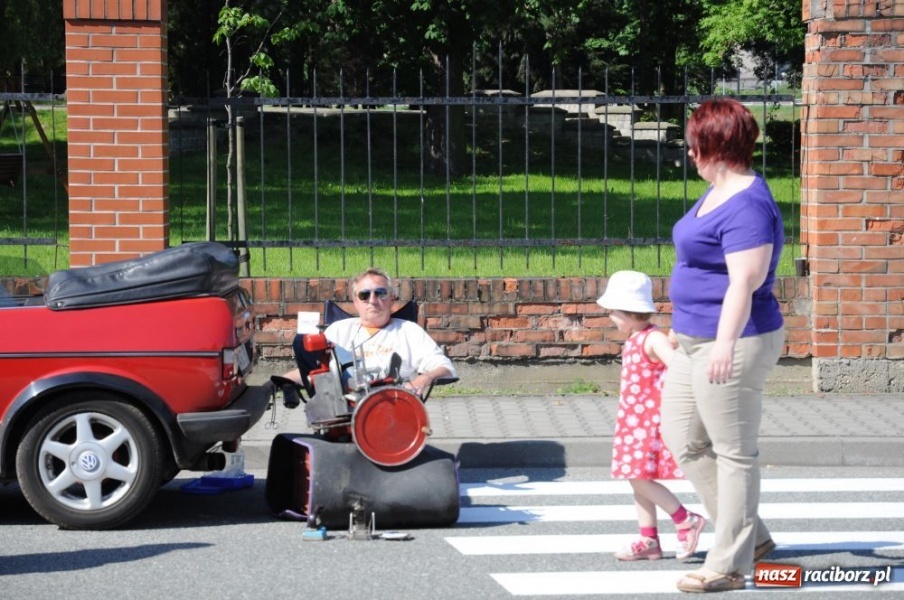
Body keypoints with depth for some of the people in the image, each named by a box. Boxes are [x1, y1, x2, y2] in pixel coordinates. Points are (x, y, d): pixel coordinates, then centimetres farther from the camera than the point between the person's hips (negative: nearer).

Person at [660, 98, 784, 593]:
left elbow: (745, 281, -28)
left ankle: (729, 565, 8)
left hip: (732, 344, -11)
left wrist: (726, 342, -36)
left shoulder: (747, 205, -19)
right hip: (694, 342, 11)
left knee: (733, 453, -1)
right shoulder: (717, 191, 13)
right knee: (683, 440, 16)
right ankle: (752, 538, 25)